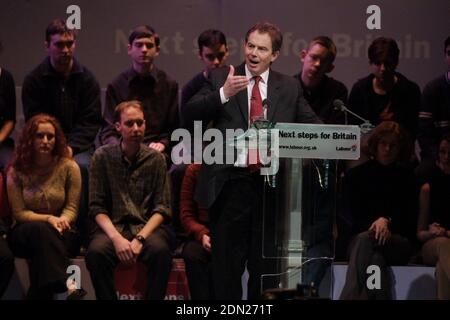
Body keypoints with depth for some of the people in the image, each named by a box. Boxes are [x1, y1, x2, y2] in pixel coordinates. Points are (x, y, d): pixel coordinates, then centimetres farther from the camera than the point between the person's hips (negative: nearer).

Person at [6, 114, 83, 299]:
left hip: (59, 235, 0)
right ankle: (64, 287, -49)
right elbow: (19, 213, -2)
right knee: (39, 229, -37)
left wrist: (62, 221, -23)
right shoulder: (17, 171, 0)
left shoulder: (69, 167, 0)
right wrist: (48, 219, -19)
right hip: (24, 234, 0)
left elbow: (71, 208, 1)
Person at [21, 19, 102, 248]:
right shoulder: (33, 80, 4)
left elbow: (90, 122, 2)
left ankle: (82, 235, -26)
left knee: (81, 166, -33)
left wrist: (71, 147, -14)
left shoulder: (87, 79, 7)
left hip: (79, 146, 1)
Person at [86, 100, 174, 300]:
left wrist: (140, 238, -14)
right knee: (96, 251, -33)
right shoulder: (103, 156, 5)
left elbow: (162, 208, 2)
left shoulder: (156, 159, 6)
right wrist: (116, 237, -15)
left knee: (160, 250, -33)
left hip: (148, 227, 0)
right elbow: (97, 207, 2)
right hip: (113, 226, 0)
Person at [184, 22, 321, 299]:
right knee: (227, 264, 5)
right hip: (230, 183, -2)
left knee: (265, 264, 9)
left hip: (271, 184, 2)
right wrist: (223, 94, -20)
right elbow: (190, 115, -6)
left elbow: (312, 124, 11)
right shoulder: (220, 79, 3)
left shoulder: (290, 87, 10)